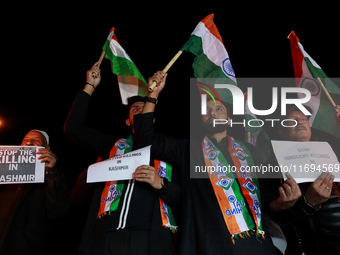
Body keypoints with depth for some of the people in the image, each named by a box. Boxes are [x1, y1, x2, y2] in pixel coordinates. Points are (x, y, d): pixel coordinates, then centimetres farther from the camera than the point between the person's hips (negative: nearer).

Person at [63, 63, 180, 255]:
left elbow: (181, 197, 7)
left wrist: (160, 184, -13)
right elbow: (73, 127, 16)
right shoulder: (114, 144, 22)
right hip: (108, 236, 2)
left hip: (151, 238, -2)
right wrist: (90, 86, 16)